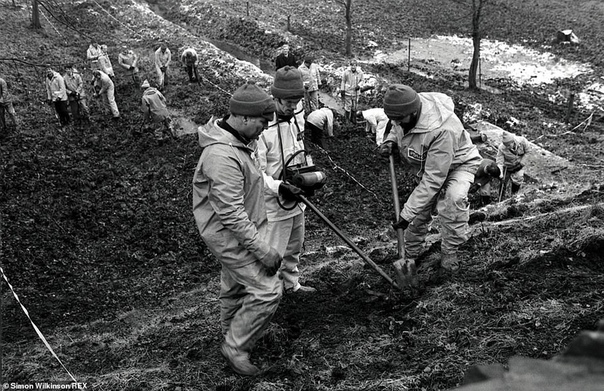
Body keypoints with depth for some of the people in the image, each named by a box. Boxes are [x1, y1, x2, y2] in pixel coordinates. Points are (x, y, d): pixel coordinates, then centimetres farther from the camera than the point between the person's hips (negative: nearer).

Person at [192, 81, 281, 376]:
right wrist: (263, 249, -26)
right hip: (229, 234, -10)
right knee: (267, 290, -8)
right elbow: (231, 215, -30)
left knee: (235, 285, 25)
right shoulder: (223, 156, -31)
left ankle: (232, 332, 46)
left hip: (241, 227, 10)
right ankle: (236, 347, 10)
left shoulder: (240, 141, 1)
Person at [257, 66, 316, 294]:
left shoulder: (297, 115, -1)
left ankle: (292, 284, 46)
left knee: (294, 247, 25)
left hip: (297, 198, 8)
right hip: (275, 203, -8)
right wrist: (279, 187, -37)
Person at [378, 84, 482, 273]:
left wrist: (407, 213, -39)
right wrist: (390, 140, -19)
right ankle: (410, 255, 26)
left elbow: (433, 179, -42)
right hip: (427, 165, 7)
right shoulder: (404, 111, -22)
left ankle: (449, 252, -16)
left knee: (453, 198, -35)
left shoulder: (441, 131, -45)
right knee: (420, 212, 4)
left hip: (458, 163, -6)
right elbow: (397, 128, 7)